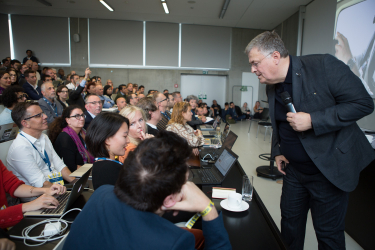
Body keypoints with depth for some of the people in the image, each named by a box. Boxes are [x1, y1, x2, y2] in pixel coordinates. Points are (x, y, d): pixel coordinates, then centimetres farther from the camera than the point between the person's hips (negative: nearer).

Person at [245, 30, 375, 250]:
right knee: (290, 222, 18)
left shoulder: (323, 65, -18)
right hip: (294, 169, 6)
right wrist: (277, 151, 7)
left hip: (329, 169, -5)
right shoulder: (272, 87, 3)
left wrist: (312, 121, -27)